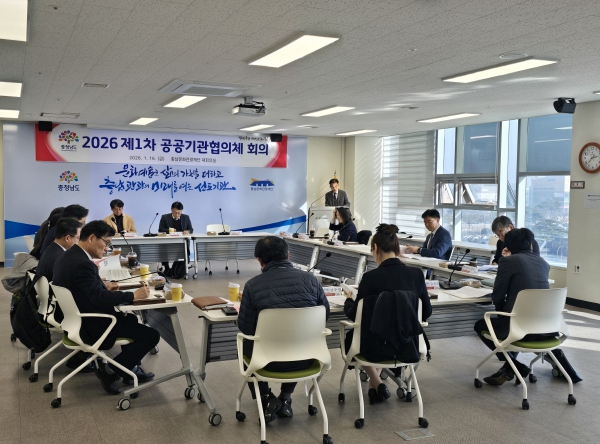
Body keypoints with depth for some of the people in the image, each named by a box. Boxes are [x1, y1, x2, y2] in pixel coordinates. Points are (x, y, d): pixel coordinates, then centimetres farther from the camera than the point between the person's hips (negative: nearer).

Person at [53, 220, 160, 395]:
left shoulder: (67, 256, 5)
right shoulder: (81, 264, -27)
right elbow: (99, 298, -32)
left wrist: (104, 286, 3)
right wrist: (133, 295, -25)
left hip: (77, 319, 11)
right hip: (90, 326, -11)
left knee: (130, 319, 29)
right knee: (151, 335, -9)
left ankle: (129, 369, 29)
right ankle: (110, 370, 0)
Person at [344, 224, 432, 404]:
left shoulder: (370, 277, -19)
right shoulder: (416, 274, -8)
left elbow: (355, 315, -6)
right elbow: (426, 313, 4)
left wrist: (348, 301, 16)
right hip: (408, 348, 4)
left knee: (351, 336, 31)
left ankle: (376, 383, 22)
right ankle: (375, 382, 39)